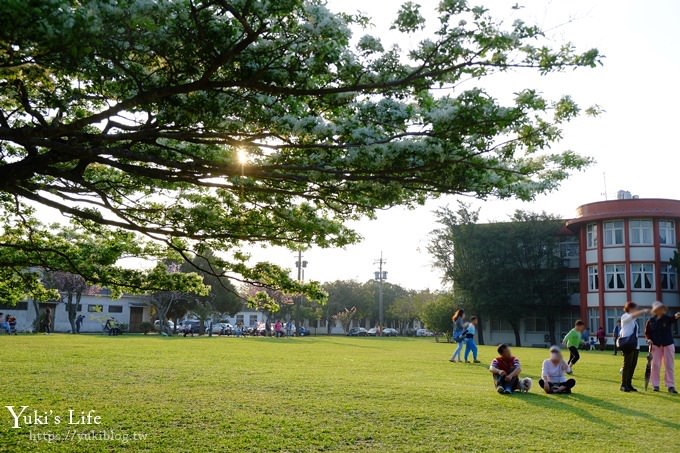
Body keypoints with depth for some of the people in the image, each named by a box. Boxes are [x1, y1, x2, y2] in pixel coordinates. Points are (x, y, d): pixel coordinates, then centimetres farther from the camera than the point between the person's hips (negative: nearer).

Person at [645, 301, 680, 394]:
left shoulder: (667, 318, -4)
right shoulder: (651, 321, 2)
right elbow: (647, 333, 10)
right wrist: (649, 339, -10)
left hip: (668, 344, -1)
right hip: (655, 345, 1)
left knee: (669, 365, 1)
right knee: (655, 365, 2)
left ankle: (670, 386, 5)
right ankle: (655, 385, 10)